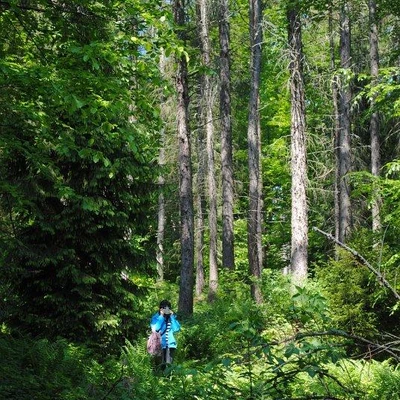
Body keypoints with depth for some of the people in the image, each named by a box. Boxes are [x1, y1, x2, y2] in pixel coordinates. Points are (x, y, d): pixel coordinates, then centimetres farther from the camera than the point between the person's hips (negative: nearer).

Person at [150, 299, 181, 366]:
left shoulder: (172, 317, 11)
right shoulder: (155, 317, 4)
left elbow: (177, 329, -4)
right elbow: (155, 328, -14)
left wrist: (171, 316, -4)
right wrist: (161, 316, -10)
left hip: (170, 344, 2)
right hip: (159, 345, -2)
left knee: (168, 364, -7)